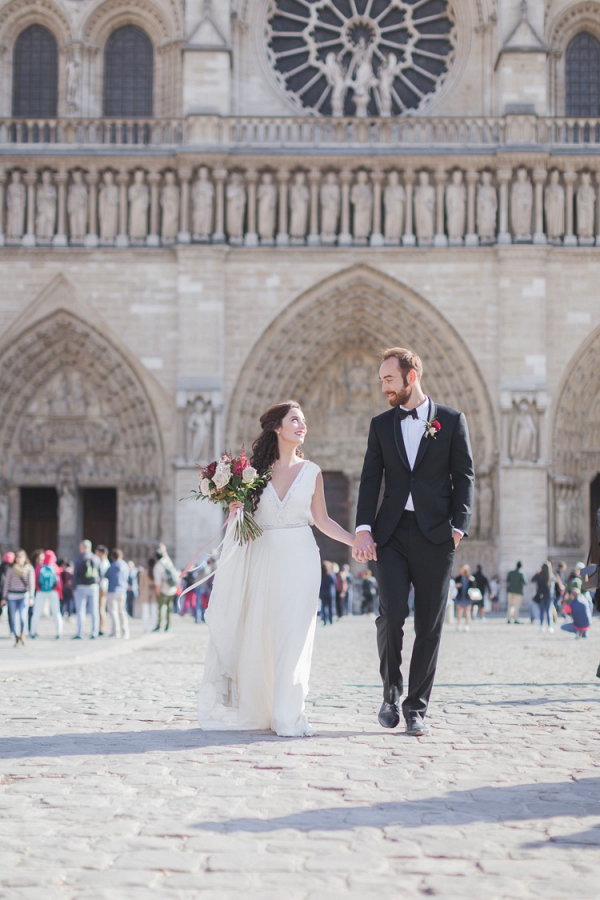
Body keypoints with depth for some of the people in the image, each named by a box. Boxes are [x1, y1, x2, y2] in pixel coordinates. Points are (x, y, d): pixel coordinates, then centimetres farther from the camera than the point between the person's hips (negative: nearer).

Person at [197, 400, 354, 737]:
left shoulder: (311, 471, 6)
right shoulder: (255, 468, 4)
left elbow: (322, 520, 9)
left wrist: (355, 541, 1)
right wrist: (234, 505, -9)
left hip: (299, 560, 0)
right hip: (262, 557, 0)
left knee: (293, 635, -6)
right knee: (256, 635, 2)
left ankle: (287, 715, -2)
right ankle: (254, 709, 15)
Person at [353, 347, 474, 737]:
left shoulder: (452, 420, 5)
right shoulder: (381, 424, 12)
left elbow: (464, 478, 3)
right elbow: (371, 480, 7)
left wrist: (458, 526, -8)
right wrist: (364, 529, -5)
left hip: (435, 535, -1)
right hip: (392, 533, 1)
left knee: (429, 625, 1)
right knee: (391, 613, -13)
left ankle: (416, 707, 10)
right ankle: (392, 691, 9)